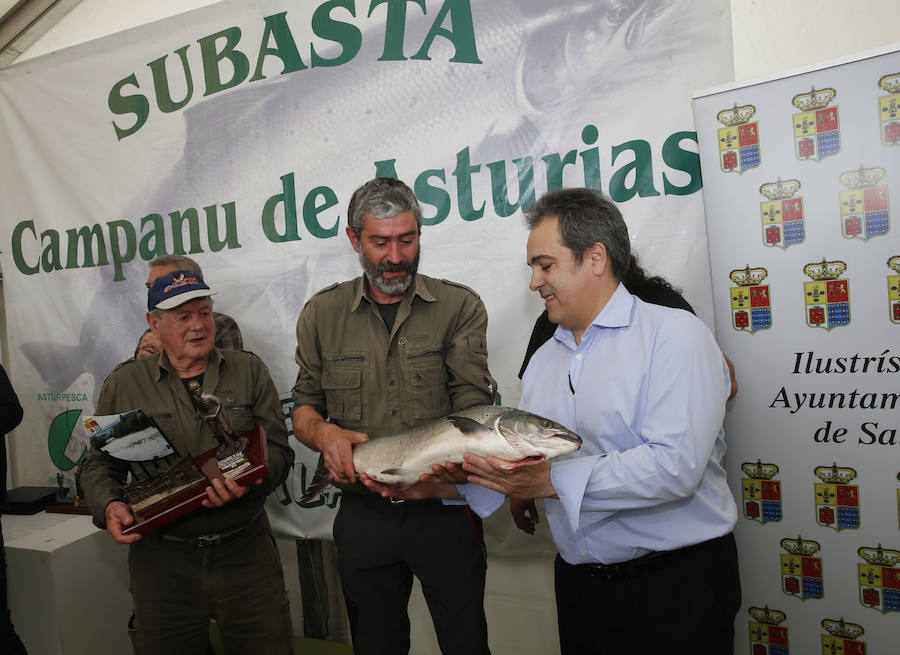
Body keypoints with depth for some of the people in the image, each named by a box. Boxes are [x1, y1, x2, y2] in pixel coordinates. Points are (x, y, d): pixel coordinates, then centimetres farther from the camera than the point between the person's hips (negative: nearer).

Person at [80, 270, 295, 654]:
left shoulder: (248, 370, 3)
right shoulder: (124, 384, 4)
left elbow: (277, 447, -2)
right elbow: (98, 464, 8)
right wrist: (109, 506, -12)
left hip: (245, 551, 0)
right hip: (161, 561, 0)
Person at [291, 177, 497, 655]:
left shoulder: (460, 306, -4)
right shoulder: (321, 314, 3)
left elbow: (472, 403, -11)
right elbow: (304, 406, 8)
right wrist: (324, 433, -15)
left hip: (443, 511, -2)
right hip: (363, 515, 2)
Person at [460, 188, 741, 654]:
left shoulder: (674, 334, -14)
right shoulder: (543, 360, 9)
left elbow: (673, 466, -25)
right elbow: (519, 468, 9)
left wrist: (554, 481, -21)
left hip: (673, 585, -5)